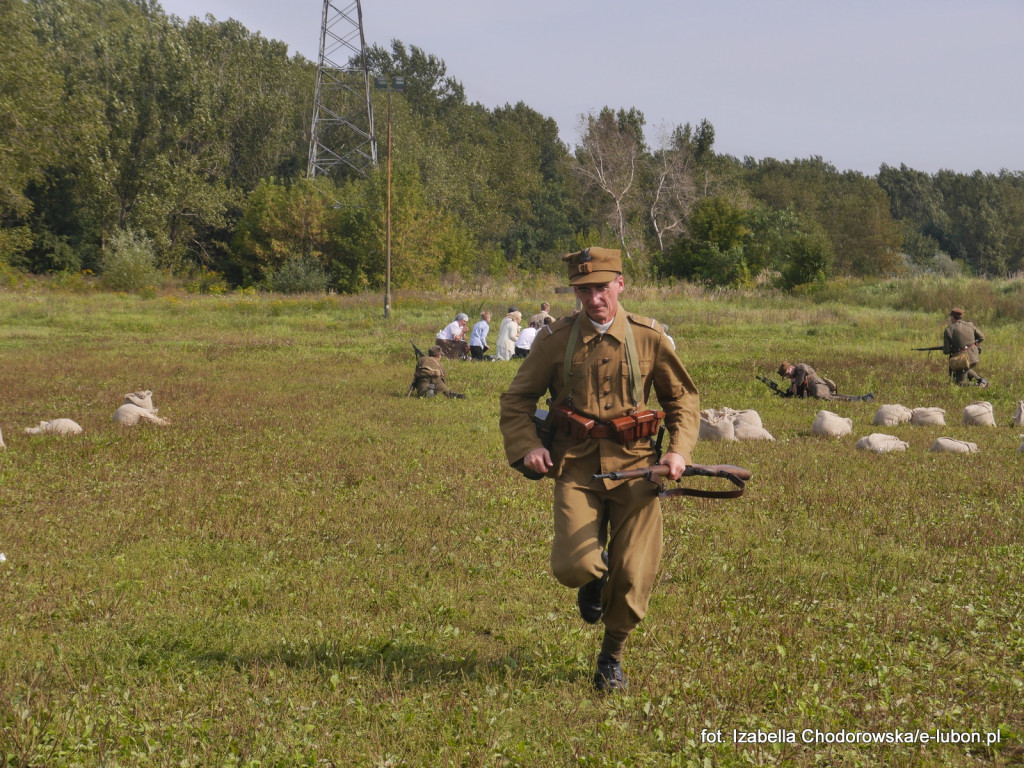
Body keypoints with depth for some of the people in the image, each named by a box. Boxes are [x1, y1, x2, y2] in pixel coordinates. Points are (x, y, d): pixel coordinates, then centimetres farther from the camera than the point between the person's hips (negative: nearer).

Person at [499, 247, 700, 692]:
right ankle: (595, 576, 24)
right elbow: (517, 400, 11)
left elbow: (683, 397, 15)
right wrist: (526, 447, -6)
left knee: (635, 576, -2)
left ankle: (612, 656, 24)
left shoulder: (649, 338, 2)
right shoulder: (556, 339, 1)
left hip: (634, 466, 1)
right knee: (573, 566, -16)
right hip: (576, 467, -1)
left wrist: (679, 450, -1)